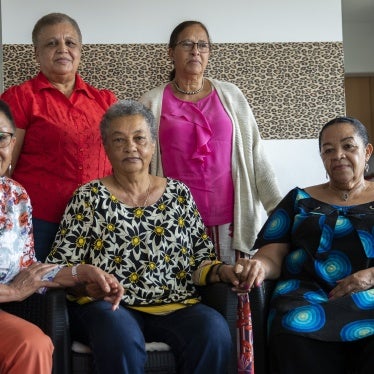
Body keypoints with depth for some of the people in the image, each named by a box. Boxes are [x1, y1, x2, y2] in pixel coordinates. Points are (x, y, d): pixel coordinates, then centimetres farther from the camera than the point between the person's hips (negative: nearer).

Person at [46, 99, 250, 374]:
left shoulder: (179, 194, 14)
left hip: (176, 306, 3)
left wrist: (219, 271, -6)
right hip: (109, 306, -2)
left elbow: (200, 259, 15)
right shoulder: (89, 197, 7)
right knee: (122, 338, -37)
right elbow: (61, 264, 3)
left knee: (215, 331, -29)